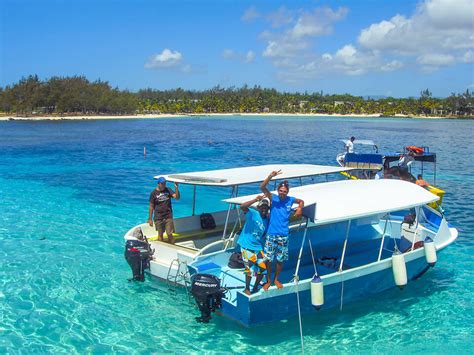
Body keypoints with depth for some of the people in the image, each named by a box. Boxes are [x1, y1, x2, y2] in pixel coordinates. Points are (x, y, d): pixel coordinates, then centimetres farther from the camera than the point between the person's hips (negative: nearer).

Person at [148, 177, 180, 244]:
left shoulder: (168, 190, 1)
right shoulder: (154, 193, -4)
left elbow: (177, 197, -11)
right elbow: (151, 206, -1)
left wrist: (176, 188, -26)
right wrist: (150, 219, -1)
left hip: (168, 216, 1)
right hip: (158, 218, -1)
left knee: (169, 234, -1)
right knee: (160, 234, 9)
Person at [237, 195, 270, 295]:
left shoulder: (267, 221, 7)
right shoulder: (253, 214, -9)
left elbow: (266, 236, 12)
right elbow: (242, 207, -28)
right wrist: (255, 200, -33)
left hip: (258, 247, 6)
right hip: (247, 246, -6)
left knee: (263, 268, 4)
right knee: (250, 268, -9)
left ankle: (255, 288, 26)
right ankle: (247, 289, 14)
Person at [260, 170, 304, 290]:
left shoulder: (290, 200, 2)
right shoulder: (273, 198, -5)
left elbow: (301, 201, 23)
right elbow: (262, 187, -20)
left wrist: (299, 208, 1)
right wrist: (270, 176, -33)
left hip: (284, 235, 2)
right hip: (271, 235, -2)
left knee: (280, 260, 11)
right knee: (268, 259, 1)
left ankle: (276, 279, 32)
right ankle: (269, 280, 21)